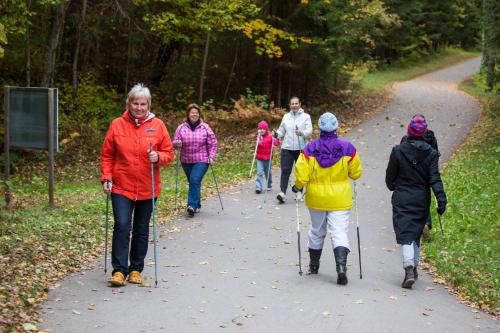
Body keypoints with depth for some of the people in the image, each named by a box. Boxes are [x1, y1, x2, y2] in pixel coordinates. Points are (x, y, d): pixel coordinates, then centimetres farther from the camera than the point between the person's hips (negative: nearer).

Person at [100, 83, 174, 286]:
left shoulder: (157, 125, 0)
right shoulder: (117, 125, 0)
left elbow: (169, 153, 4)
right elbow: (107, 155, 5)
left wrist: (158, 157, -17)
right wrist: (106, 178, -3)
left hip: (147, 188, 1)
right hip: (121, 187, -1)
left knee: (141, 230, 10)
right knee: (122, 226, -11)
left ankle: (136, 270, 22)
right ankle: (119, 270, -5)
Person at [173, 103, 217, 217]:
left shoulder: (205, 127, -1)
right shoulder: (181, 128, 1)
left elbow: (213, 143, 4)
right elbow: (175, 143, 3)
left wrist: (211, 156, -4)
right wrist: (177, 143, -20)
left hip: (201, 161, -3)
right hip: (186, 161, 3)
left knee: (195, 181, -19)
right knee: (193, 182, 11)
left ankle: (192, 206, -22)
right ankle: (197, 205, 25)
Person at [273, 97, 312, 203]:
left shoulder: (306, 116, 1)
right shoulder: (286, 117, 10)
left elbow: (309, 130, -9)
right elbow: (281, 131, 11)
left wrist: (302, 133, -29)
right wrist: (277, 134, -11)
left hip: (301, 148, -1)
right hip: (287, 147, 1)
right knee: (285, 170, -8)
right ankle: (282, 192, -13)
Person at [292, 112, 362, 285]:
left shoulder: (310, 149, -11)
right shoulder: (347, 148, -9)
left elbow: (301, 175, -11)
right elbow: (356, 173, 1)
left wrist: (298, 187, 9)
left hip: (316, 199, 2)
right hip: (340, 200, -1)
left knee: (317, 231, 20)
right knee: (340, 233, -1)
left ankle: (313, 265, 34)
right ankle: (341, 266, -20)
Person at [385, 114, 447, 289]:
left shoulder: (398, 151, -8)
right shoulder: (430, 153, -3)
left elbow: (390, 177, 1)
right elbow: (435, 178, -11)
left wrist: (393, 187, 22)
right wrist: (441, 198, -13)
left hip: (402, 200, -3)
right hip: (422, 200, 3)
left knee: (405, 235, -5)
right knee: (416, 233, 19)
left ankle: (409, 269, -24)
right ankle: (414, 267, 29)